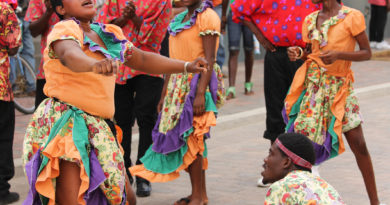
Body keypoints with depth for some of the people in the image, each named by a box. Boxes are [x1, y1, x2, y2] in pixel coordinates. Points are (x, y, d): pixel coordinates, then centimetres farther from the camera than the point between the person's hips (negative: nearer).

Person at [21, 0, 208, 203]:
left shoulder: (108, 34, 14)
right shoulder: (64, 29, -10)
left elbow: (142, 59, 26)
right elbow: (69, 54, -34)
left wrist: (186, 66, 25)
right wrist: (95, 65, -56)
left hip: (98, 128, 8)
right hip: (64, 125, -8)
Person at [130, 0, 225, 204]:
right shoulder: (179, 20, 15)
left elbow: (209, 60, -16)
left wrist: (200, 93, -23)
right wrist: (164, 95, 17)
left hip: (197, 84, -7)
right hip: (178, 86, 7)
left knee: (190, 138, -7)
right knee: (193, 141, 9)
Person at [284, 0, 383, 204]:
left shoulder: (352, 17, -6)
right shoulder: (310, 20, 8)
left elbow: (366, 53, -5)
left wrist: (339, 54, -21)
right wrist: (299, 53, -4)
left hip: (340, 86, -3)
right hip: (312, 83, 3)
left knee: (358, 144, -3)